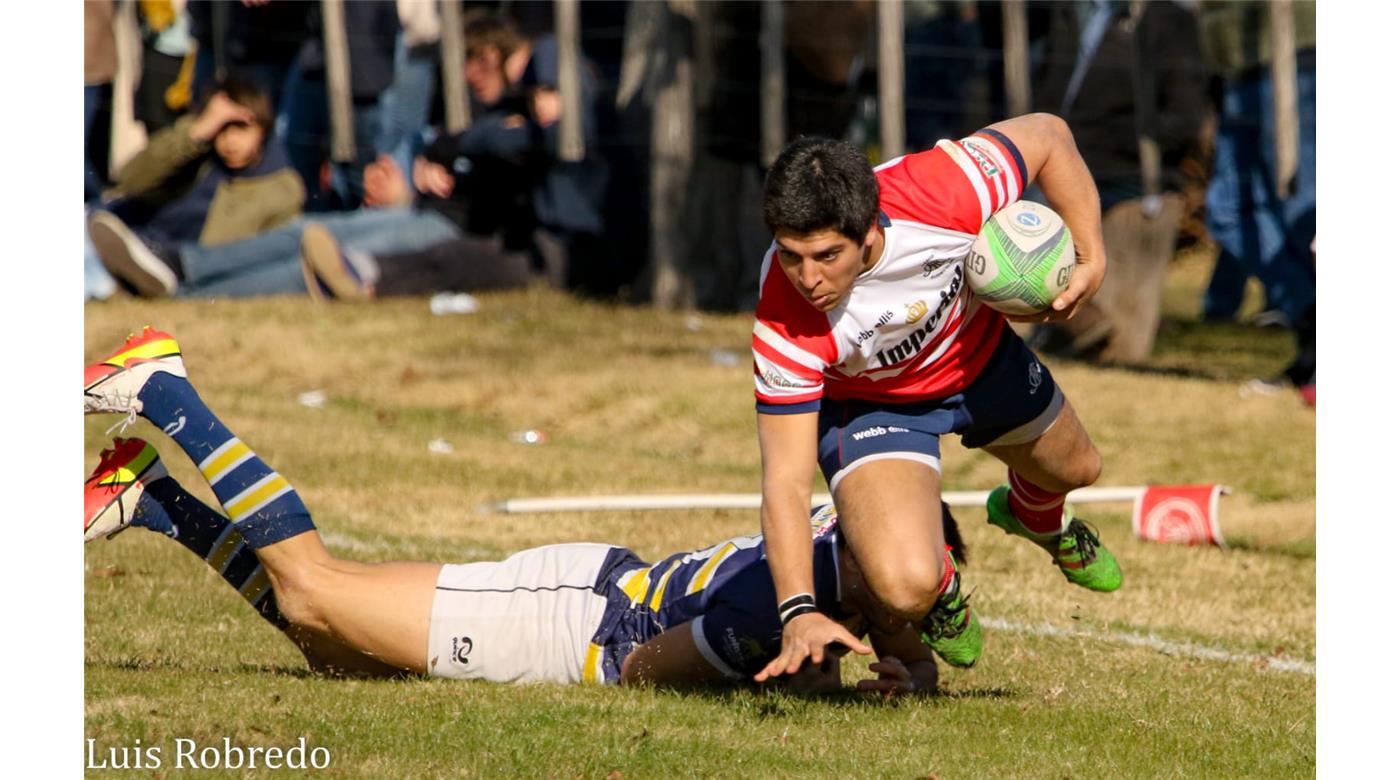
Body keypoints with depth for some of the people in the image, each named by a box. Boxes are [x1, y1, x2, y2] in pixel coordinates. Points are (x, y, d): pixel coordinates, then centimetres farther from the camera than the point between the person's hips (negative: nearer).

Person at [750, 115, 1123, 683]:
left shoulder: (941, 196, -41)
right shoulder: (784, 328, -41)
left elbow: (1047, 134, -21)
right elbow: (786, 482, -36)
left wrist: (1090, 257, -24)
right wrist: (799, 612, -46)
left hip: (978, 354, 3)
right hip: (868, 401, -3)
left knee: (1074, 469, 28)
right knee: (906, 588, -25)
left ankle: (1034, 515, 68)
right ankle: (940, 584, 15)